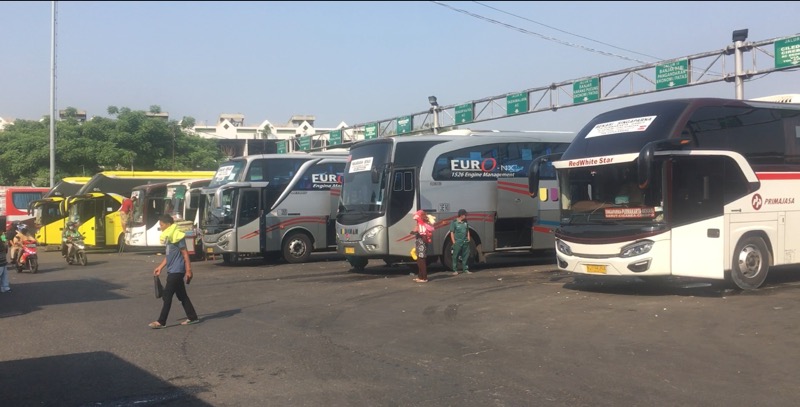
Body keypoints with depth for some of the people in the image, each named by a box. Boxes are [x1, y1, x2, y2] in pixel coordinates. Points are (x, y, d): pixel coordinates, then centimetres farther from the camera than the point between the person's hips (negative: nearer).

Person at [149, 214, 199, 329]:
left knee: (167, 295, -7)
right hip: (172, 271, 9)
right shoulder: (168, 237, 13)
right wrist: (160, 267, 18)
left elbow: (185, 254, -16)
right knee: (181, 295, 13)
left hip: (176, 271, -9)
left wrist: (188, 270, -17)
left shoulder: (177, 236, -15)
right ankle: (192, 317, 19)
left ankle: (161, 322, -3)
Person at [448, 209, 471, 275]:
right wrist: (454, 242, -10)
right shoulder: (454, 223, -6)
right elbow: (452, 232, -6)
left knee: (465, 256, 8)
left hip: (465, 242, 5)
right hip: (457, 242, -5)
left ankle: (465, 269, 17)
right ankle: (455, 270, 5)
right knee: (455, 256, -1)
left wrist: (468, 239, 11)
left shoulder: (465, 222, 10)